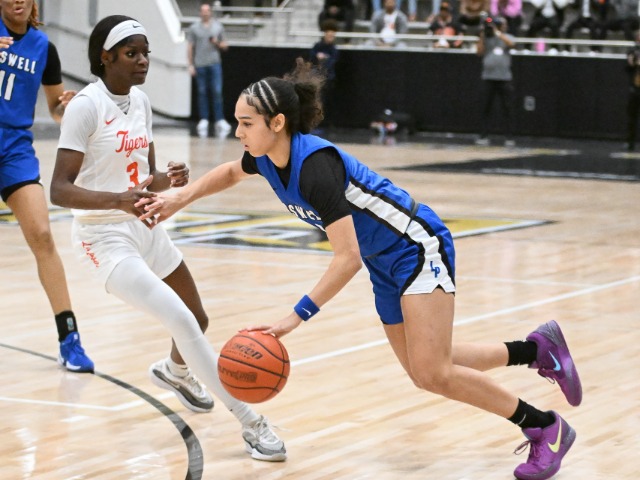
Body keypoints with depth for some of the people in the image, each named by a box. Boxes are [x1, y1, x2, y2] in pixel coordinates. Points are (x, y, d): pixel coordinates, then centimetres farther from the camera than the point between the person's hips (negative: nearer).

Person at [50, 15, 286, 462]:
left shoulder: (140, 101, 5)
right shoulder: (86, 106, -18)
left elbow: (146, 177, 12)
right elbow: (59, 190, -23)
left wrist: (168, 179, -12)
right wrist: (119, 200, -38)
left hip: (144, 228, 8)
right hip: (105, 237, -8)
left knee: (197, 319, 21)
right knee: (183, 322, -20)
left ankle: (175, 372, 56)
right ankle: (251, 422, -13)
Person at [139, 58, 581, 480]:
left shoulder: (316, 165, -31)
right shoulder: (268, 157, -5)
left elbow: (348, 258, -32)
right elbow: (230, 173, 21)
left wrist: (297, 317, -33)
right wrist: (178, 200, 9)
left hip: (419, 250, -9)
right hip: (385, 265, 9)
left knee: (432, 373, -17)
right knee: (424, 371, 12)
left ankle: (546, 428, -2)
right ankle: (538, 347, 25)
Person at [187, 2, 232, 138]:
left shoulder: (218, 27, 11)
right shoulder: (194, 28, 7)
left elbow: (225, 46, 15)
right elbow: (190, 47, 7)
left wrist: (218, 43, -7)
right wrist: (190, 65, 0)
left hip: (215, 63, 0)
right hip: (200, 64, 0)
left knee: (217, 91, -8)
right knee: (202, 92, 3)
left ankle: (220, 120, -7)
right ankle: (203, 120, 8)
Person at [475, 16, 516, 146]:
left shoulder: (507, 37, 8)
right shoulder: (487, 38, 9)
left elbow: (510, 44, -14)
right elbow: (480, 52, -2)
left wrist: (497, 33, -15)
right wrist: (481, 37, -8)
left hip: (505, 78, -1)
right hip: (488, 77, 1)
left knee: (507, 108, 0)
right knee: (486, 107, 1)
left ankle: (510, 137, 4)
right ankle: (484, 136, 5)